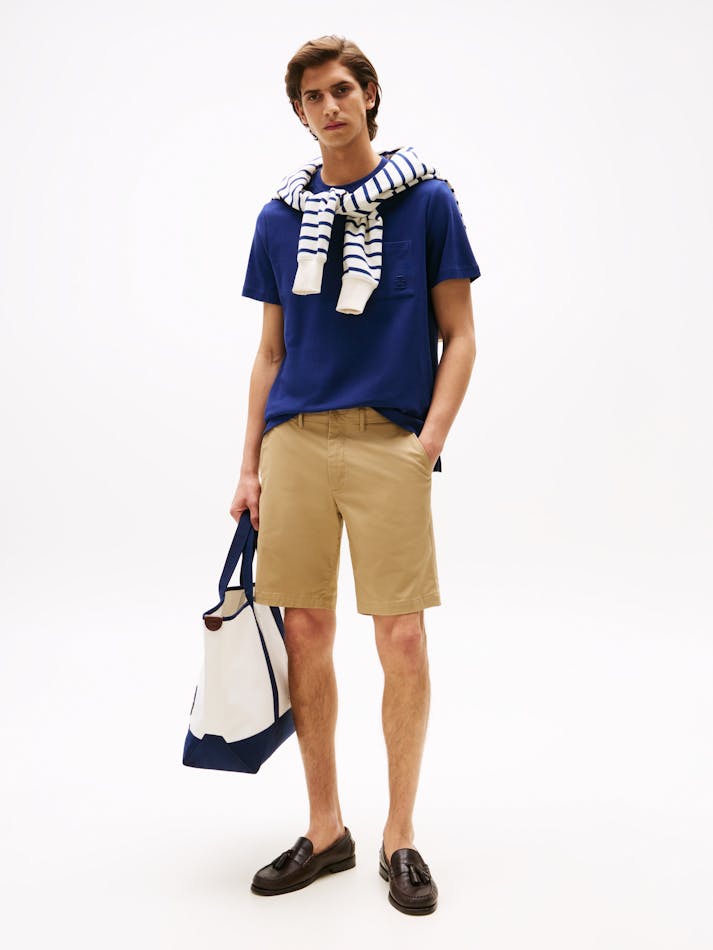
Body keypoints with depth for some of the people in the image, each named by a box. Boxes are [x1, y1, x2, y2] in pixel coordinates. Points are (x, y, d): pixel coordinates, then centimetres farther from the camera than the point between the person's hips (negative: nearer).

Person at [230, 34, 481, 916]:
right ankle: (325, 829, 22)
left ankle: (399, 836, 17)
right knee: (305, 634, 5)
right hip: (295, 442, 3)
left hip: (389, 442, -3)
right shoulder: (280, 217, 13)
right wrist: (250, 466, 10)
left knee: (401, 642, -3)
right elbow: (270, 352, 15)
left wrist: (430, 443, -8)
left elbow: (459, 337, 4)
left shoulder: (427, 200, 5)